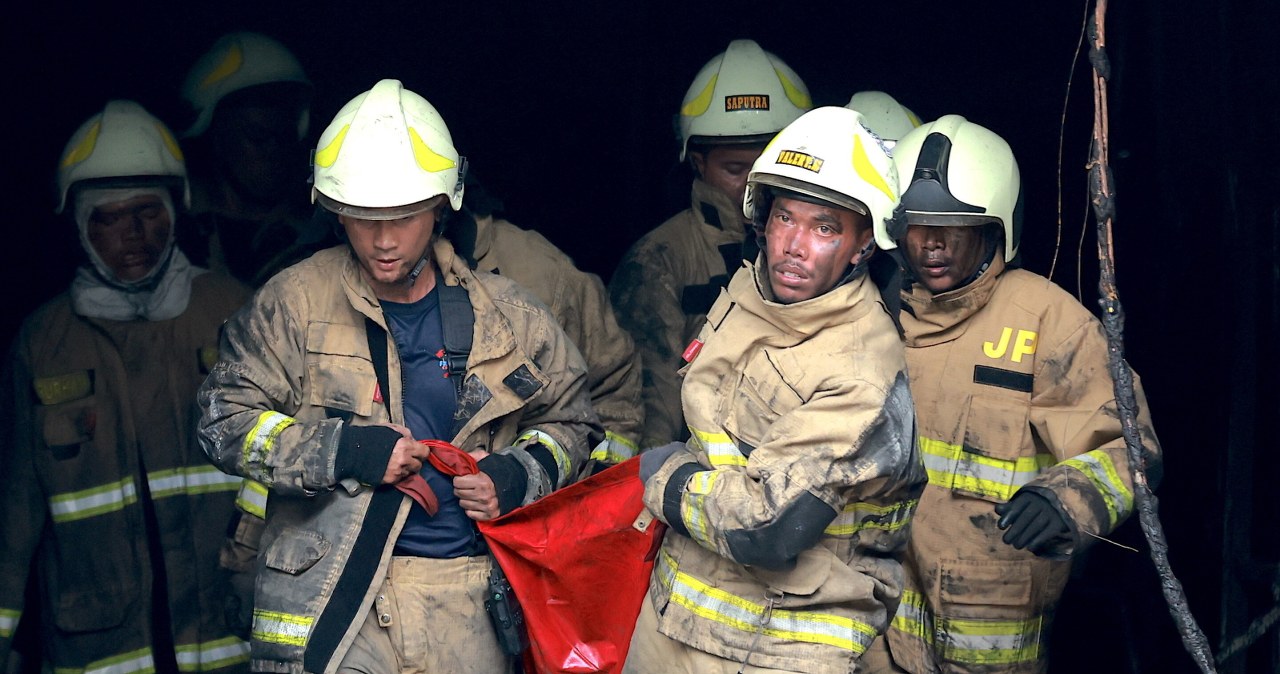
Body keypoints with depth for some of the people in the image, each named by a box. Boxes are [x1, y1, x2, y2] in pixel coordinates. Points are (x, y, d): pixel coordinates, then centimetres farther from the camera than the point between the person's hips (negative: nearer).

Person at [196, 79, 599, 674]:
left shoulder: (502, 313, 5)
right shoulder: (296, 302, -1)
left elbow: (568, 420, 15)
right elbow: (225, 419, -2)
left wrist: (518, 476, -6)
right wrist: (344, 450, -14)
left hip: (467, 596, 2)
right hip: (329, 596, -2)